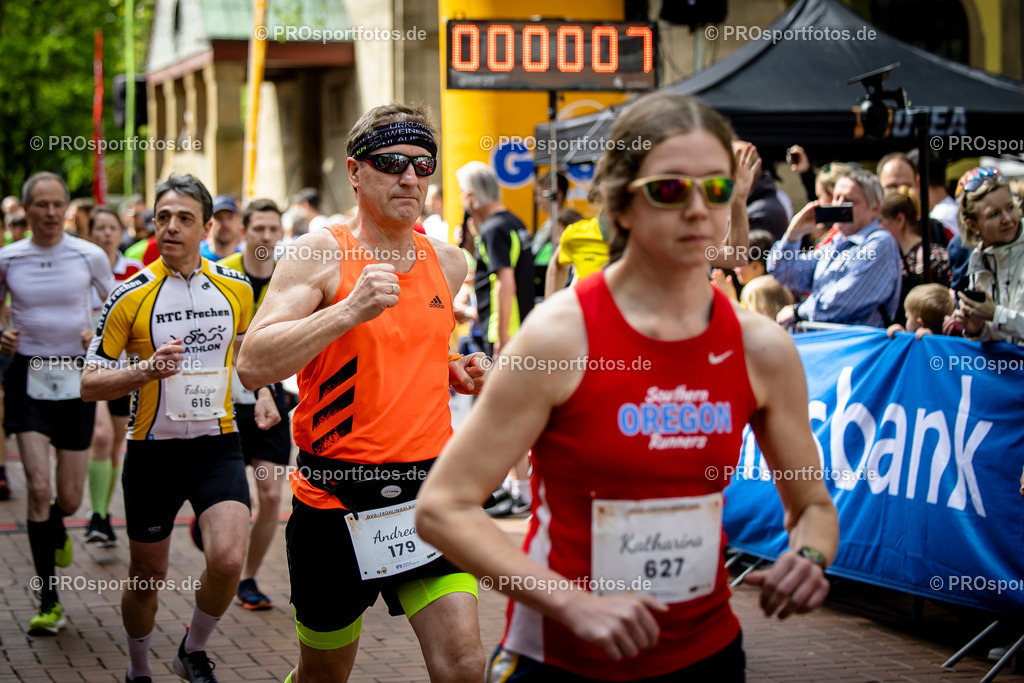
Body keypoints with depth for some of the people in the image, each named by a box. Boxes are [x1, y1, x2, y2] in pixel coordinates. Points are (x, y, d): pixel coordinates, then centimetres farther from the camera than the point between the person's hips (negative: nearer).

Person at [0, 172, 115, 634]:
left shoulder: (90, 257, -1)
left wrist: (102, 333, -8)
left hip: (77, 377, 1)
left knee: (70, 499, 4)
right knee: (39, 488, -12)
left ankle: (56, 528, 44)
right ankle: (49, 602, -2)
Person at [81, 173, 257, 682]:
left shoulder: (236, 287, 2)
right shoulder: (131, 296, -8)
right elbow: (90, 384, -7)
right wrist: (147, 370, -22)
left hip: (217, 444, 1)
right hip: (153, 449, -1)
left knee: (228, 559, -19)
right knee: (147, 575, 9)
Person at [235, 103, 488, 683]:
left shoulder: (449, 263, 8)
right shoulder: (321, 254, -9)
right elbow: (253, 366, -20)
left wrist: (458, 372, 7)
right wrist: (351, 309, -28)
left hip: (427, 485, 4)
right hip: (338, 494, -3)